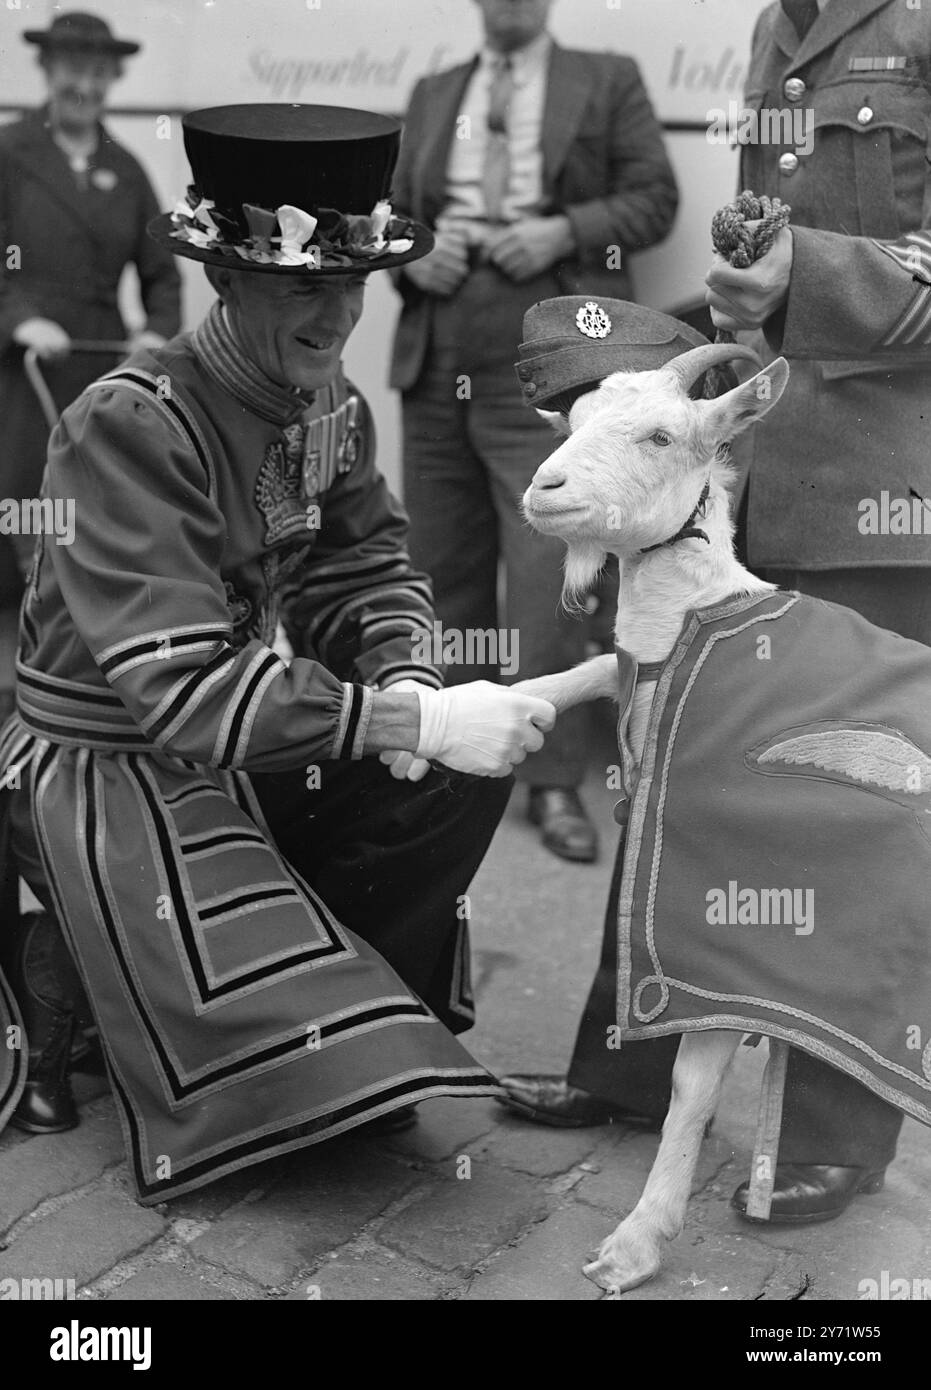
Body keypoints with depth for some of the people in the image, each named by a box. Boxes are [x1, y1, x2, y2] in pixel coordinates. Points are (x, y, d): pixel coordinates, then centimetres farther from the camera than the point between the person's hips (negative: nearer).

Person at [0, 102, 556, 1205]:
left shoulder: (333, 406, -1)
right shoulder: (127, 426, -25)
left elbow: (364, 575, 1)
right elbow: (181, 690, -32)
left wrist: (402, 680, -23)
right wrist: (414, 719, -36)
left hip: (252, 748, 8)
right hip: (109, 770, -7)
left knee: (465, 775, -12)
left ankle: (335, 989, 7)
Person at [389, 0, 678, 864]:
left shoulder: (608, 81, 9)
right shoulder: (431, 95, 20)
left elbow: (653, 197, 3)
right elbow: (391, 209, 19)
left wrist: (565, 230, -13)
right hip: (436, 362, 5)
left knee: (543, 573, -11)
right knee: (445, 568, 9)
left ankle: (554, 783, 0)